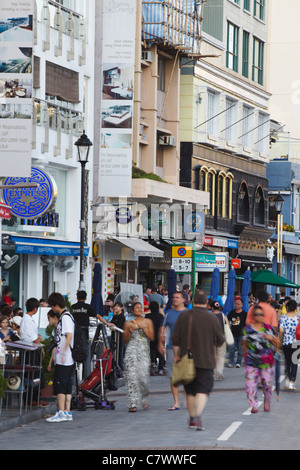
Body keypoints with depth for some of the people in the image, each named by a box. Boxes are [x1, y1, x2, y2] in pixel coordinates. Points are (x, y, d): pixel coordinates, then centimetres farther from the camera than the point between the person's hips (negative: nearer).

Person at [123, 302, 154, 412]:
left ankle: (144, 398, 17)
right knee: (132, 377, -10)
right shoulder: (128, 323, 10)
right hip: (131, 351, 0)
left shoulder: (147, 322, 10)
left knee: (143, 376, -12)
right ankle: (133, 404, -9)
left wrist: (143, 328, -8)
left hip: (144, 352, 0)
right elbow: (125, 340, 10)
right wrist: (130, 331, -7)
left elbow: (152, 337, 2)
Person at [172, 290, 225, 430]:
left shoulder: (183, 316, -2)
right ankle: (198, 416, -24)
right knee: (203, 390, -5)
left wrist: (176, 355, 11)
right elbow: (220, 341, 1)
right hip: (205, 361, -2)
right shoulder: (212, 319, -7)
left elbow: (175, 339, 0)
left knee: (190, 391, 15)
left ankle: (192, 418, 24)